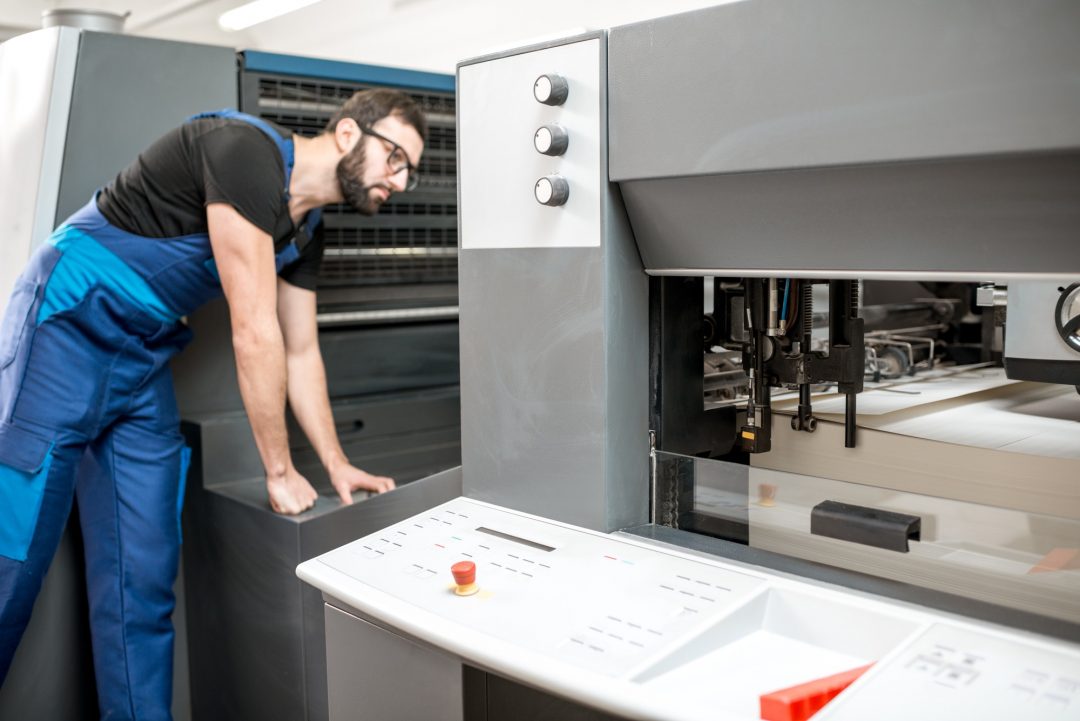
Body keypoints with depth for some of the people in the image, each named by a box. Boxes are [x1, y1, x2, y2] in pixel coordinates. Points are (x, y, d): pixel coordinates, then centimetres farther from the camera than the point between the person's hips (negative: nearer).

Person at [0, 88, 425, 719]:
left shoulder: (306, 233, 7)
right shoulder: (247, 150, -20)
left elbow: (300, 352, 15)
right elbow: (254, 332, -21)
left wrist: (337, 465, 14)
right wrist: (281, 472, -14)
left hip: (143, 361, 8)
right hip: (68, 330, -8)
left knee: (144, 578, 5)